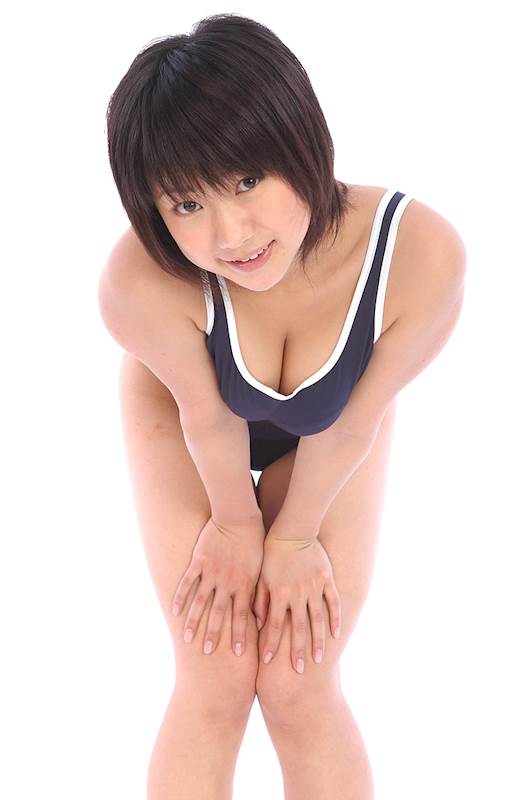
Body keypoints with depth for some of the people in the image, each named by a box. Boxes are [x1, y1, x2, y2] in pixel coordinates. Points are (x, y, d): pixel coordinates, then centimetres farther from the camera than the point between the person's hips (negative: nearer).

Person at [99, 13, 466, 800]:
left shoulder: (422, 254, -40)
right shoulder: (141, 283, -42)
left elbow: (353, 418, -22)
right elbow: (207, 413, -21)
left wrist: (295, 537, -6)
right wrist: (236, 521, -3)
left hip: (327, 432, 1)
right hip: (183, 409, -1)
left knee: (300, 687, -4)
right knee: (216, 683, -6)